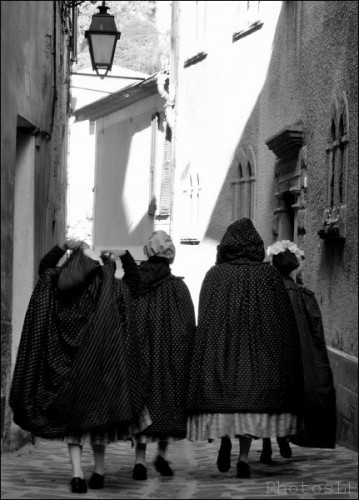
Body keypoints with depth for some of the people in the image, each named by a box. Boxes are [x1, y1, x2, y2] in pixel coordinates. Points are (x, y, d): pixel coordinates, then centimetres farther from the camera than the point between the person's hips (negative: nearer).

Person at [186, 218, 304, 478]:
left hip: (219, 347, 0)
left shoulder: (214, 275, 1)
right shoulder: (269, 275, 0)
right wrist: (285, 361, 8)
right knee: (251, 394, 6)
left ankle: (224, 436, -11)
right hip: (257, 349, 0)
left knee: (222, 391, 12)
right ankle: (244, 456, -3)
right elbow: (285, 319, 1)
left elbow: (204, 317, 0)